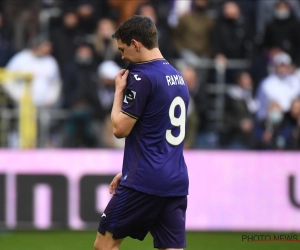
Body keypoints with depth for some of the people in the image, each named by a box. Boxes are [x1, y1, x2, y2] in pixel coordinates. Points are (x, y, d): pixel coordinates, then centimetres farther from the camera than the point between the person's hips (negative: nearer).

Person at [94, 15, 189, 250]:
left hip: (145, 182, -8)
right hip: (176, 182, 8)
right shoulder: (178, 78, 16)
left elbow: (120, 129, -10)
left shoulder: (142, 77, -12)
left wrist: (119, 90, 3)